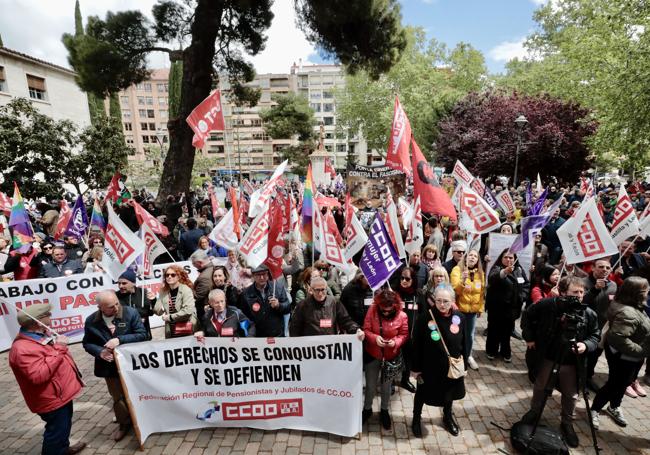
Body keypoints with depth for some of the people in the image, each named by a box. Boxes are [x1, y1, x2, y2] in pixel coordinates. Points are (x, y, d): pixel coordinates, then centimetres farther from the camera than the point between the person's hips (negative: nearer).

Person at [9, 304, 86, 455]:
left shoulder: (40, 336, 2)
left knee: (64, 425, 28)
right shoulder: (22, 348, -29)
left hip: (61, 394, 10)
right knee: (57, 430, 8)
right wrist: (58, 349, -34)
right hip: (52, 399, -10)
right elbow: (39, 375, -36)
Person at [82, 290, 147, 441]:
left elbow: (142, 334, -17)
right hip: (110, 366, 2)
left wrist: (120, 340, -28)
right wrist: (100, 352, -18)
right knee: (118, 398, 18)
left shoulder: (131, 313, -17)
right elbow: (87, 343, 2)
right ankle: (124, 423, 41)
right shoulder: (91, 321, -9)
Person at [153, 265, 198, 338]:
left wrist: (170, 317, -9)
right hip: (170, 332, 5)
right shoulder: (164, 291, 8)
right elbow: (158, 312, 6)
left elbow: (188, 311, -17)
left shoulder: (186, 289, -9)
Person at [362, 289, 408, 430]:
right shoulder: (372, 310, -17)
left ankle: (384, 411, 45)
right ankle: (367, 409, 42)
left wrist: (395, 342, -26)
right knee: (370, 386, 16)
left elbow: (404, 335, -7)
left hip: (391, 357, 0)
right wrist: (375, 338, -30)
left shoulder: (402, 316, -19)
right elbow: (366, 330, -11)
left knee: (386, 387, 20)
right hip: (372, 355, 0)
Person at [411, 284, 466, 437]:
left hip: (451, 365, 3)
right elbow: (416, 344, -15)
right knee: (422, 392, 18)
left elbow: (463, 344, 1)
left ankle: (447, 416, 53)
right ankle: (416, 418, 44)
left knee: (449, 392, 25)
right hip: (429, 366, -3)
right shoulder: (425, 317, -23)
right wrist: (415, 367, -10)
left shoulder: (459, 317, -12)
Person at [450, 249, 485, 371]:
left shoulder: (480, 273, 5)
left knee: (470, 334, 14)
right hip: (459, 308, -4)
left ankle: (468, 356, 33)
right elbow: (455, 290, -19)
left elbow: (482, 292, 13)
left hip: (473, 309, 4)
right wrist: (462, 281, -37)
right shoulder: (457, 269, -11)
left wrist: (481, 307, 14)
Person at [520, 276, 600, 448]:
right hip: (546, 356, -1)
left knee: (571, 395, 14)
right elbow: (527, 315, -4)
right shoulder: (547, 304, -19)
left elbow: (595, 336, 1)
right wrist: (529, 337, -5)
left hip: (571, 361, 1)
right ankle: (534, 411, 44)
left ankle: (567, 423, 39)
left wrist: (586, 344, -20)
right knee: (540, 387, 18)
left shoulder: (589, 314, -13)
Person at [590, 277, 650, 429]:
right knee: (615, 384, 5)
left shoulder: (633, 306, -1)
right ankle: (594, 410, 23)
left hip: (631, 356, 10)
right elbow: (618, 338, -40)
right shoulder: (627, 313, -35)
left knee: (623, 383, 25)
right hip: (623, 356, -10)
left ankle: (614, 407, 46)